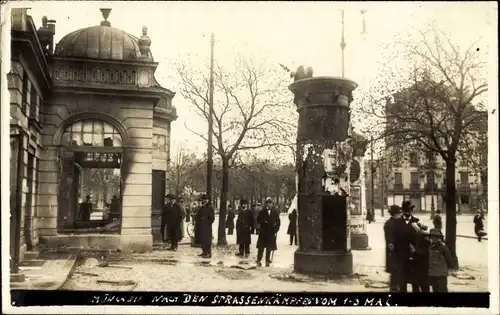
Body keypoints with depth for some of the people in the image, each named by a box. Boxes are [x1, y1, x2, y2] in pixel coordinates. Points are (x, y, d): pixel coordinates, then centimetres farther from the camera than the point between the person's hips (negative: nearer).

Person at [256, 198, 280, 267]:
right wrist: (263, 222, -15)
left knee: (269, 248, 4)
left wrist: (276, 229, -1)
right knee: (261, 247, 1)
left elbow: (278, 222, 9)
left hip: (271, 233, 1)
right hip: (263, 232, -1)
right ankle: (258, 260, 10)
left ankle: (267, 261, 11)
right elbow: (258, 220, 3)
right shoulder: (262, 212, 3)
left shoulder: (275, 213, 6)